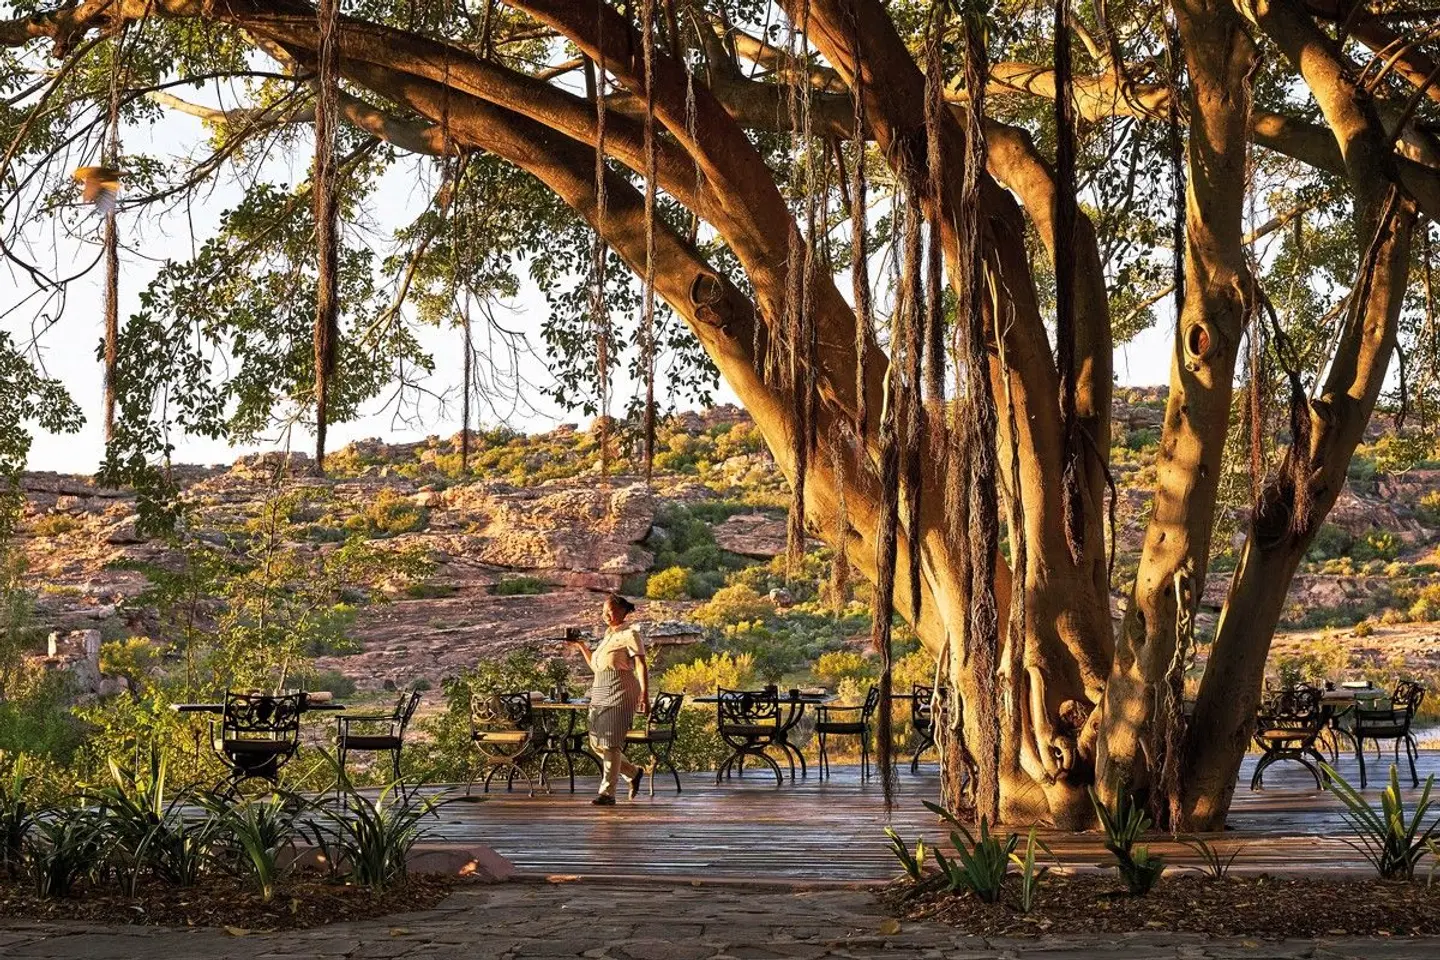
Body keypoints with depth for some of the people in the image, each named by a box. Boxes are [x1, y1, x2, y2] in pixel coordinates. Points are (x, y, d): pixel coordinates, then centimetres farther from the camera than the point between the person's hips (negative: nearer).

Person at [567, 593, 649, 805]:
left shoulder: (629, 635, -3)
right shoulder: (607, 636, 22)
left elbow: (641, 666, -11)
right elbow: (595, 666, 29)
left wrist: (644, 694, -21)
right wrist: (581, 646, 21)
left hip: (620, 693, -8)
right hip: (600, 692, 8)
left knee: (611, 743, -10)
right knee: (597, 743, 6)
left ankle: (607, 793, -8)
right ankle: (633, 773, 24)